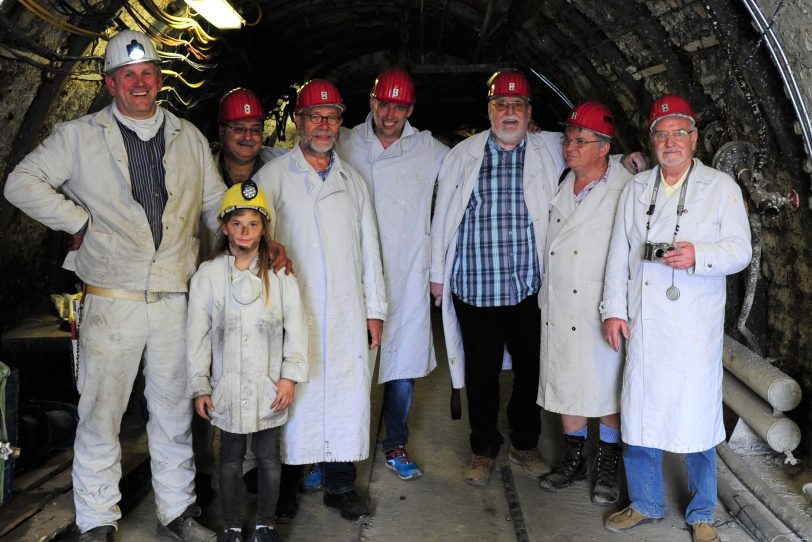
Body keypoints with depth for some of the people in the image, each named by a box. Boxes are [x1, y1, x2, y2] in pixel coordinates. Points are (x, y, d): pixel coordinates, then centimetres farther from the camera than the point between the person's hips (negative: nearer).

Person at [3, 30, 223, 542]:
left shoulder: (190, 138, 12)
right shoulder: (79, 136, 2)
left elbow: (218, 204, 16)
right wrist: (80, 222, -4)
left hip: (175, 301, 3)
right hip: (112, 302, -3)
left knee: (175, 411, 12)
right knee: (101, 414, 3)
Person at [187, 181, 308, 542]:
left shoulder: (279, 276, -3)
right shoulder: (207, 275, -2)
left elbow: (296, 329, -1)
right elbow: (197, 336, 0)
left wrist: (290, 377, -6)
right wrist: (200, 387, -1)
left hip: (269, 387, 0)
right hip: (227, 387, 0)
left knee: (268, 457, 11)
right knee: (231, 457, 12)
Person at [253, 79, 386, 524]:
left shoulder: (352, 180, 16)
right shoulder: (273, 176, 4)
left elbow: (369, 248, 16)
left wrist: (374, 309, 12)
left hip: (348, 314, 4)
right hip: (293, 312, -3)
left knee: (347, 393, 3)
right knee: (293, 394, -1)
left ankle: (340, 487, 17)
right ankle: (284, 482, 17)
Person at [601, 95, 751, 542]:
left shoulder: (721, 187, 3)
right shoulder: (637, 188, 12)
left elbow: (740, 250, -3)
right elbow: (619, 252, 11)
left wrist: (698, 255, -22)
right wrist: (613, 309, 5)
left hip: (696, 328, -3)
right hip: (643, 323, 3)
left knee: (696, 420, 3)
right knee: (639, 413, 9)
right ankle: (645, 504, 28)